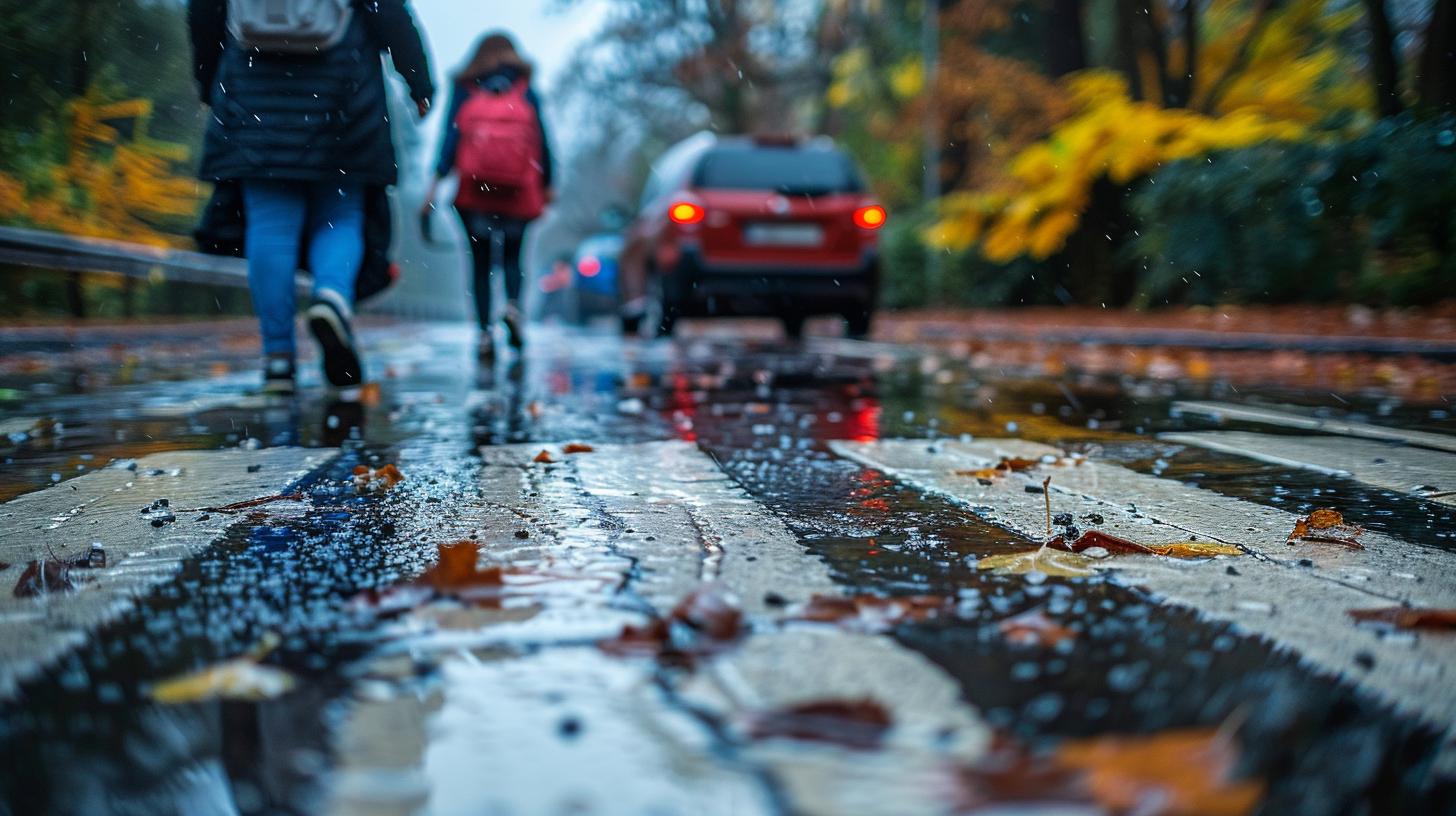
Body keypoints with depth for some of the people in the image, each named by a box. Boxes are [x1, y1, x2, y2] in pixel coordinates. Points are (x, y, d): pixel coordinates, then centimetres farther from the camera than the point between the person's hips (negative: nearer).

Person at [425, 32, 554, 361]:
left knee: (481, 262, 8)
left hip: (473, 192, 0)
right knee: (512, 255, 16)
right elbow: (542, 141, 3)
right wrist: (547, 185, 12)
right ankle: (513, 304, -12)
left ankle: (485, 331, -2)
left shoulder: (463, 91, 7)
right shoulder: (527, 92, 6)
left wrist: (436, 182, -8)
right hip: (519, 193, 0)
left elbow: (451, 137, -4)